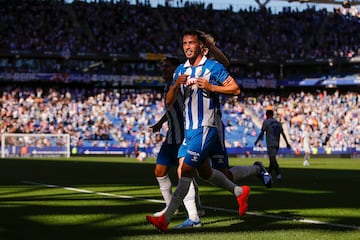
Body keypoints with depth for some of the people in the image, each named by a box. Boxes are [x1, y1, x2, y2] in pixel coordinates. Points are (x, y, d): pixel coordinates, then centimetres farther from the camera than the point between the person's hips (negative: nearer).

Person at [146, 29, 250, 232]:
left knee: (187, 170, -14)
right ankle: (240, 191, 39)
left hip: (206, 128, -8)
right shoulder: (180, 71, 12)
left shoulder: (213, 67, -6)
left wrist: (211, 87, -17)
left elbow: (235, 89, -8)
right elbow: (169, 102, 9)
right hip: (189, 129, 8)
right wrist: (175, 86, -10)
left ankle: (166, 219, -16)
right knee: (204, 172, 16)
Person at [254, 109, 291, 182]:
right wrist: (287, 143, 9)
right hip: (277, 143, 6)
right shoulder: (278, 123, 12)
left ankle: (278, 175, -23)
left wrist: (257, 141, 6)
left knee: (273, 159, -10)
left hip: (270, 144, -6)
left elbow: (262, 133, -7)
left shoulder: (266, 122, -5)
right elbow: (282, 133, 8)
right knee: (272, 159, 16)